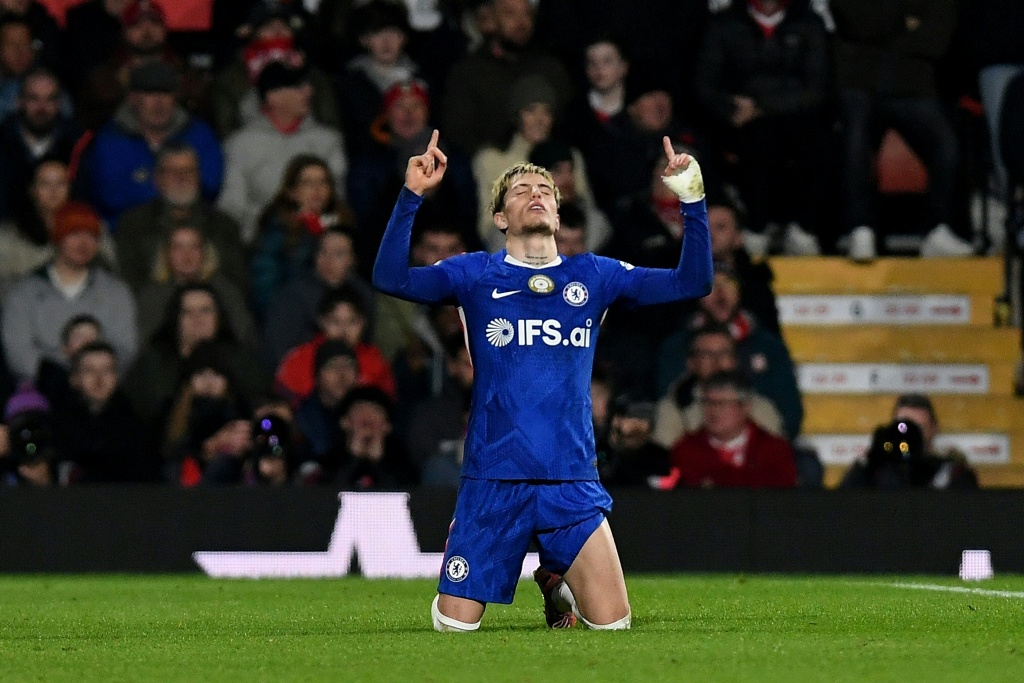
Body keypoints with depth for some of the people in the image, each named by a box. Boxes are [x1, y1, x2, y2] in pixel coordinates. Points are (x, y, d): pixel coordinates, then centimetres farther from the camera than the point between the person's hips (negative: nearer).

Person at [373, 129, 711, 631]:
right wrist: (411, 196, -17)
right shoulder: (474, 275, 5)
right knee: (455, 625, -4)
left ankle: (556, 580, 27)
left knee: (613, 625, -6)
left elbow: (693, 282, 5)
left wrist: (693, 201, -5)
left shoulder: (594, 276, 10)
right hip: (491, 480, -1)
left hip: (572, 482, 1)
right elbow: (390, 278, -8)